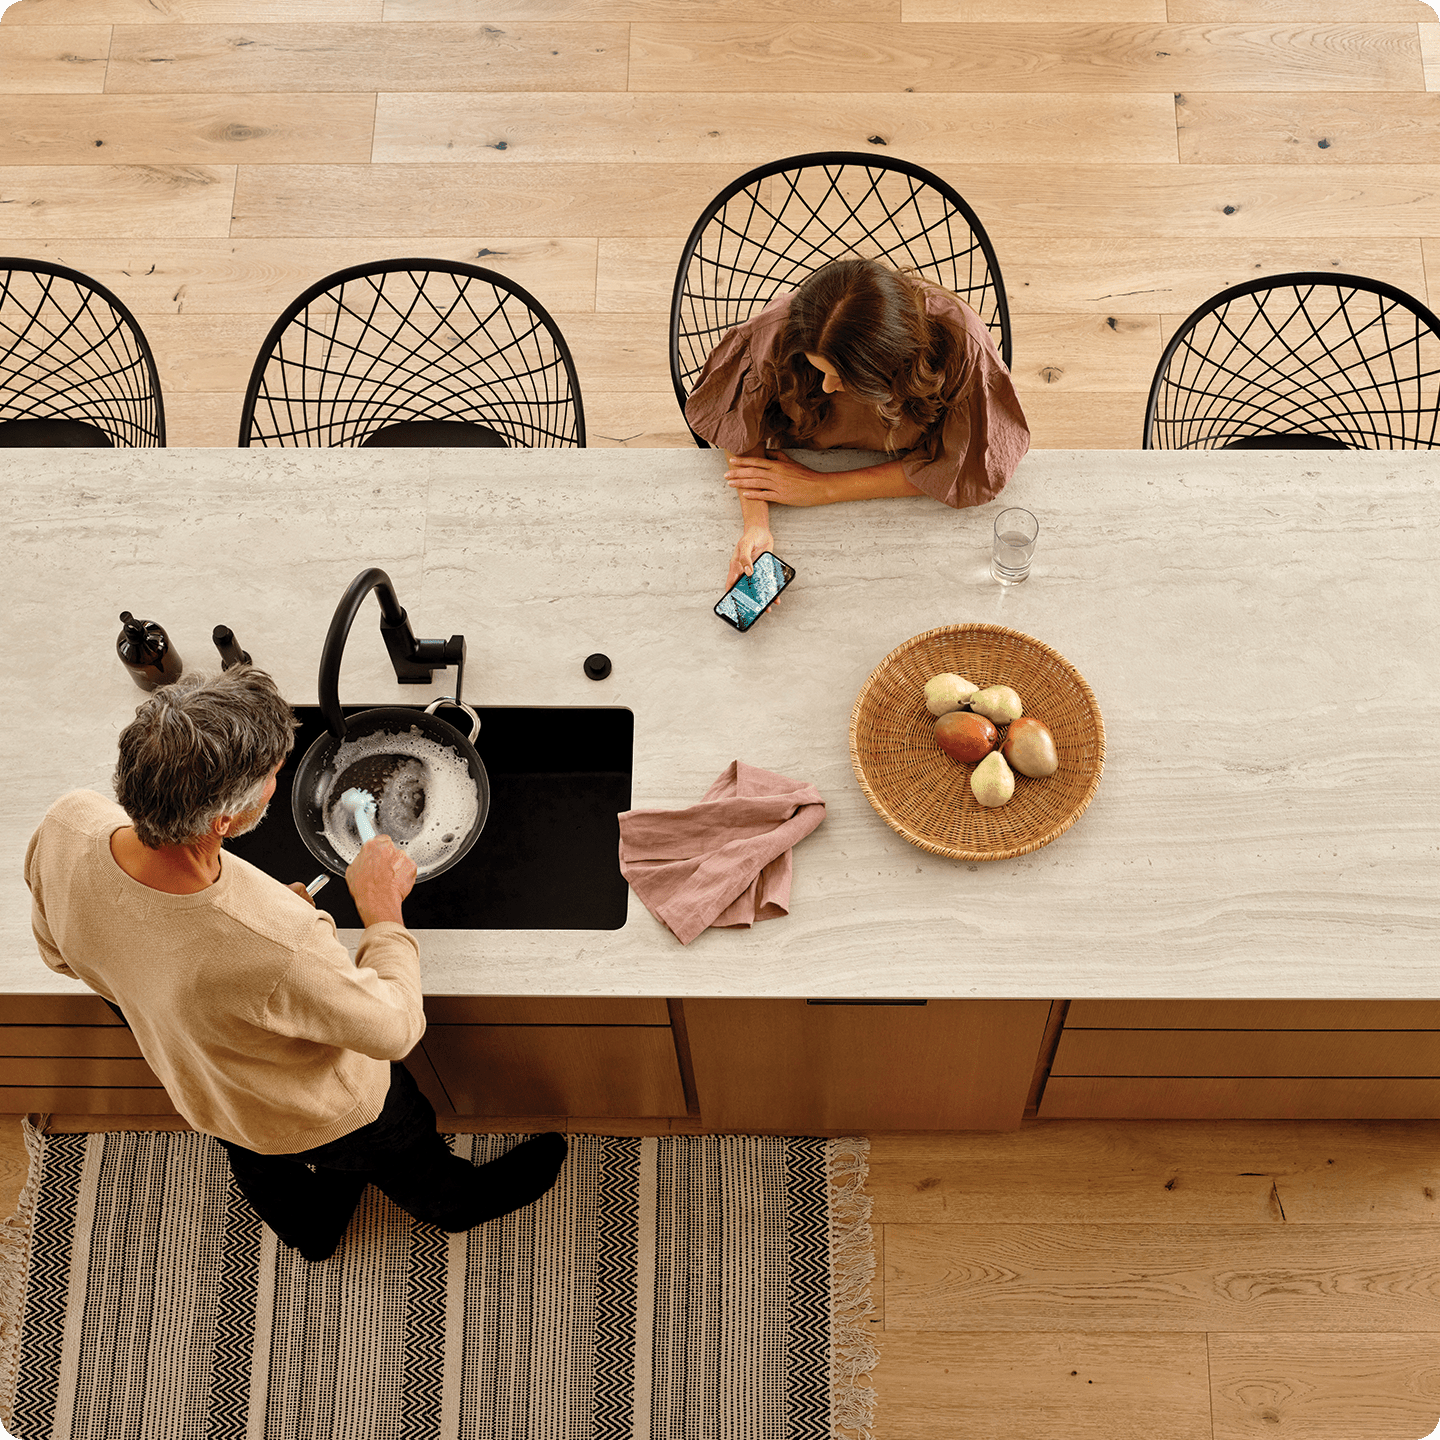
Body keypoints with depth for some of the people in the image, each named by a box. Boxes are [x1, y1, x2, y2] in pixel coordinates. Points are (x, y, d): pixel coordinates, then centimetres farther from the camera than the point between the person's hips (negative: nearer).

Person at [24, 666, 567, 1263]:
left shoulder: (66, 826, -33)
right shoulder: (276, 946, -50)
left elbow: (59, 950, -9)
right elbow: (393, 1028, -28)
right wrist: (383, 909, -14)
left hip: (192, 1090, 5)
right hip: (316, 1117, -4)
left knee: (262, 1168, 39)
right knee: (406, 1158, 32)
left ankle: (309, 1225, 71)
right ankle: (460, 1201, 65)